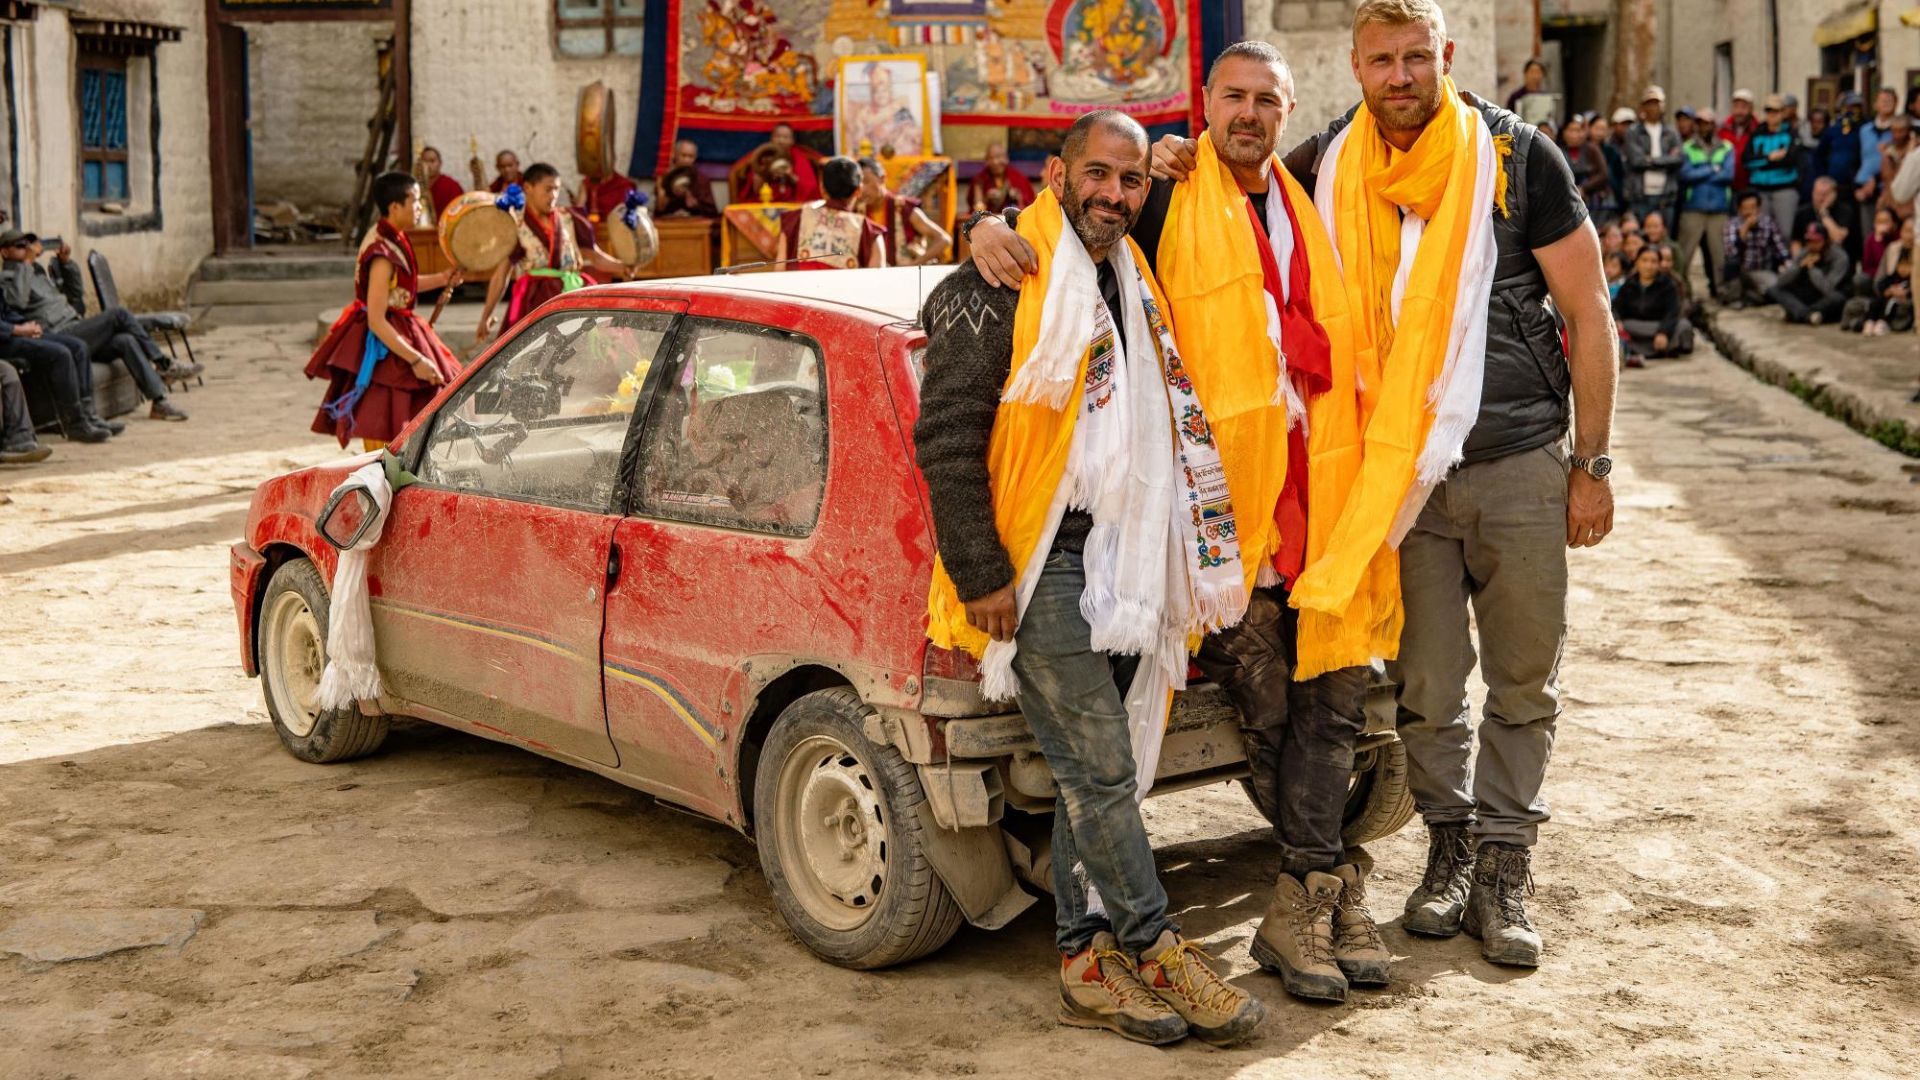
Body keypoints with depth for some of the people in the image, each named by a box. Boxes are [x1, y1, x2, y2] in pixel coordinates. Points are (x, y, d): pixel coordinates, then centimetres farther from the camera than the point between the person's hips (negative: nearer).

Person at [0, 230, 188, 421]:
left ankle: (159, 401, -25)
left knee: (125, 340, -19)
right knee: (118, 315, -20)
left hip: (75, 331, 8)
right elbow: (17, 301, -20)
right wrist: (27, 261, -10)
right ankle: (164, 364, -11)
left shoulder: (39, 271, 29)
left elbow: (76, 296, 31)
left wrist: (66, 262, 18)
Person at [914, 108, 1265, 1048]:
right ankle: (1158, 952, 2)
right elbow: (945, 439, -13)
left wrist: (1167, 563, 21)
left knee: (1094, 768, 9)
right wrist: (980, 574, -16)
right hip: (1038, 561, -8)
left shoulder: (1135, 287, 17)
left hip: (1118, 561, 8)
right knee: (1099, 767, -7)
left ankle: (1086, 960, 16)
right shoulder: (1001, 285, -8)